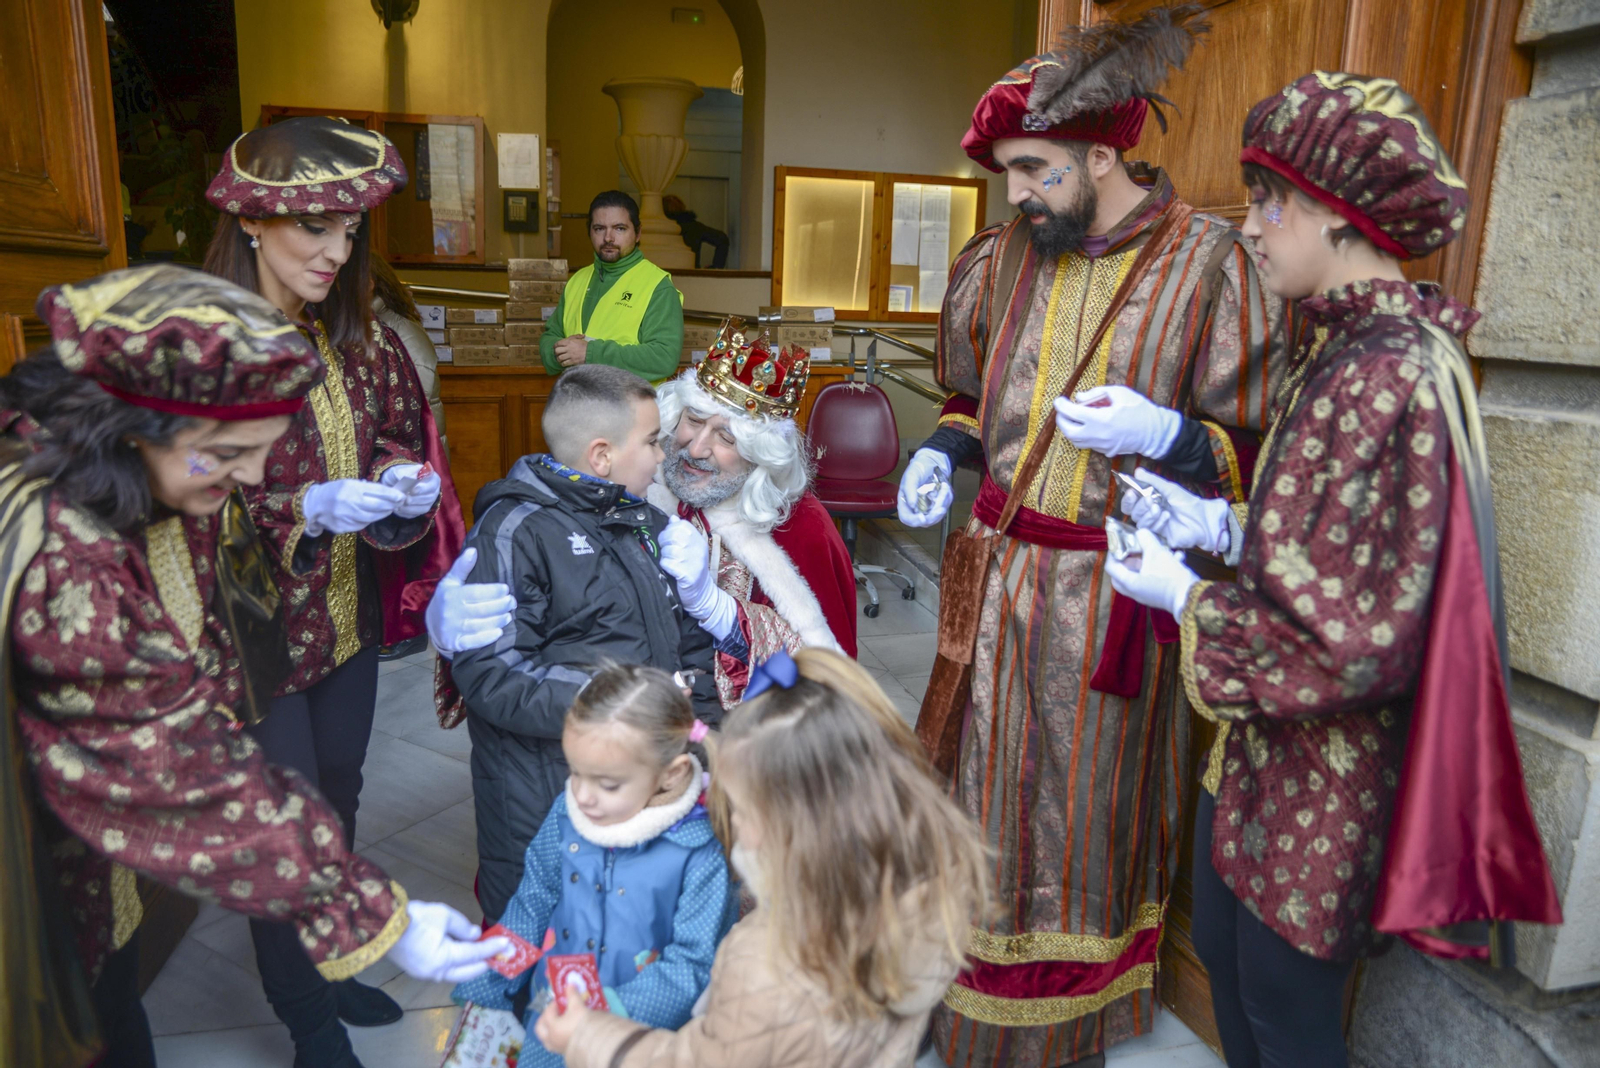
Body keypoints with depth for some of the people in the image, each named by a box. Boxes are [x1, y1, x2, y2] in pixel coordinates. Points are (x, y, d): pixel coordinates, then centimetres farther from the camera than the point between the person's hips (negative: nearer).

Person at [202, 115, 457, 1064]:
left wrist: (404, 480, -7)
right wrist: (308, 508, -27)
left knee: (340, 803, 21)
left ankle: (331, 971, 45)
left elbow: (401, 436, 14)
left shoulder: (358, 337, 1)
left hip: (350, 619, 6)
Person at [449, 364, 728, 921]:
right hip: (544, 795, -6)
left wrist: (701, 716, 3)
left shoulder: (644, 520, 10)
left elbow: (688, 630, 17)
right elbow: (489, 672, -21)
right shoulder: (517, 528, -13)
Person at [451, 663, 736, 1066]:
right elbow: (530, 908, 10)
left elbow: (693, 964, -14)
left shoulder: (700, 852, -18)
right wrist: (483, 993, 8)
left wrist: (616, 1010, -26)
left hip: (640, 1028, -4)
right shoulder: (566, 814, -3)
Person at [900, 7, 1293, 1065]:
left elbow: (1261, 451, -7)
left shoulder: (1211, 266, -11)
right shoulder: (1003, 259, 4)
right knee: (983, 789, 16)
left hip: (1115, 590, -4)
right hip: (999, 571, 5)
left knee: (1086, 807, 11)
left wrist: (1163, 434, -24)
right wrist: (941, 452, -1)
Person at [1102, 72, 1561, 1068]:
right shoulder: (1357, 348, 5)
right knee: (1223, 949, 26)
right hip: (1268, 748, 9)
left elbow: (1353, 632, -26)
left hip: (1324, 771, -9)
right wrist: (1221, 526, 3)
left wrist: (1182, 593, -16)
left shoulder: (1384, 377, -26)